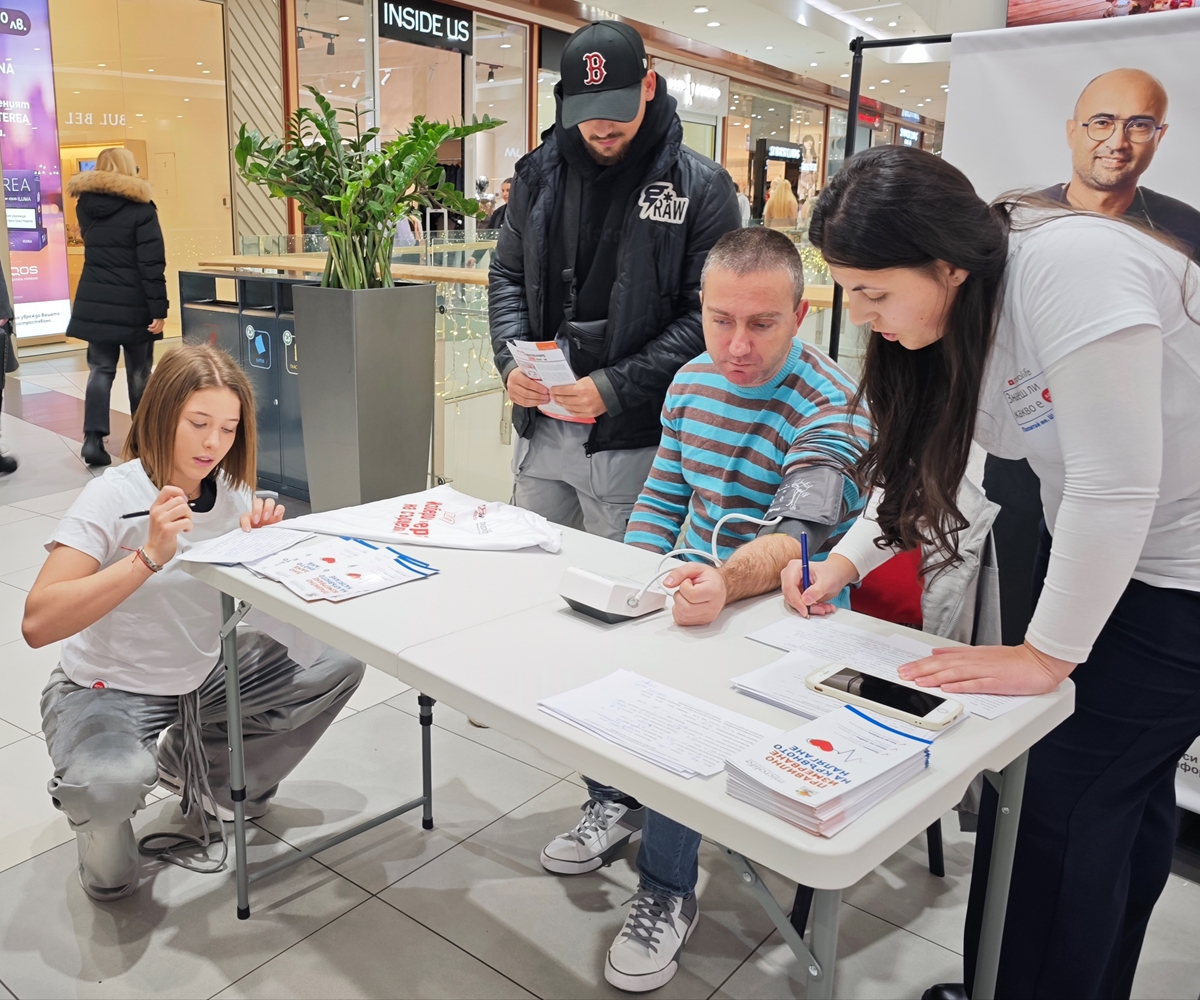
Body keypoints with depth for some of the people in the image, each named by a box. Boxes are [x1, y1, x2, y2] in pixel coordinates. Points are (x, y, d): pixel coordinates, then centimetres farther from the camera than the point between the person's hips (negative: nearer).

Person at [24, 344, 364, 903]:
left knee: (338, 662, -8)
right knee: (113, 782, -38)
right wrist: (150, 556, -40)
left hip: (205, 676, 6)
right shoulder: (115, 496, -21)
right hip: (107, 690, -6)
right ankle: (96, 814, 4)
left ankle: (206, 773, 11)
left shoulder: (232, 491, -5)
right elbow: (38, 624, -31)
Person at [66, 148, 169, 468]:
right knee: (139, 372, 8)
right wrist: (158, 308, -14)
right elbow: (152, 263, -15)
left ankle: (93, 438, -7)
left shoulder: (85, 205, 7)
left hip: (94, 302, 4)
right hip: (133, 304, -4)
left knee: (100, 369, 6)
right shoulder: (140, 207, -10)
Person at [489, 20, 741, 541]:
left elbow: (709, 315, -10)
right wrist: (511, 362, -4)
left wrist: (616, 388, -17)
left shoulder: (701, 187, -7)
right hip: (541, 430, 5)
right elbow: (507, 276, 14)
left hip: (634, 439, -4)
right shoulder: (539, 174, 7)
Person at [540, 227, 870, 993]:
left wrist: (724, 583, -53)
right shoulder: (692, 381, 4)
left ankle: (669, 893, -6)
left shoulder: (831, 408, -18)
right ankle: (615, 800, 16)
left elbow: (794, 535, -32)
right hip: (694, 587, 7)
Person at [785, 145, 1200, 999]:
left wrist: (1048, 654, -21)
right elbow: (923, 460, 6)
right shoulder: (949, 312, -4)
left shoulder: (1069, 269, -31)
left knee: (1057, 799, -5)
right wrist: (845, 561, -8)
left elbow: (1114, 484, -30)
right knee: (1123, 788, 19)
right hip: (1089, 547, 8)